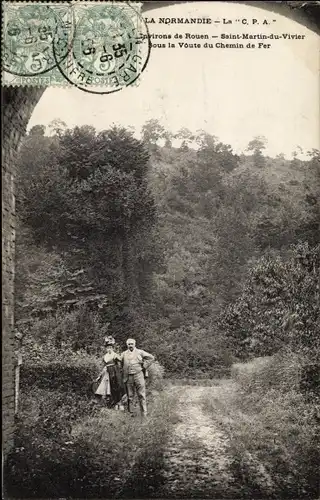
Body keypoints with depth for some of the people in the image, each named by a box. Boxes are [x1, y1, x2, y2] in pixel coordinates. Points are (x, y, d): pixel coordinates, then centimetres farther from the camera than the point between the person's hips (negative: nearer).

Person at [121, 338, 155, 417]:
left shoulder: (140, 352, 5)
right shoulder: (124, 354, 11)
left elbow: (151, 357, 8)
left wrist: (144, 366, 3)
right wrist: (123, 371, 9)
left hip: (138, 375, -2)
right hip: (128, 377, 2)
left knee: (141, 395, -2)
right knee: (129, 396, 6)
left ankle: (144, 414, 2)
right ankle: (130, 413, 14)